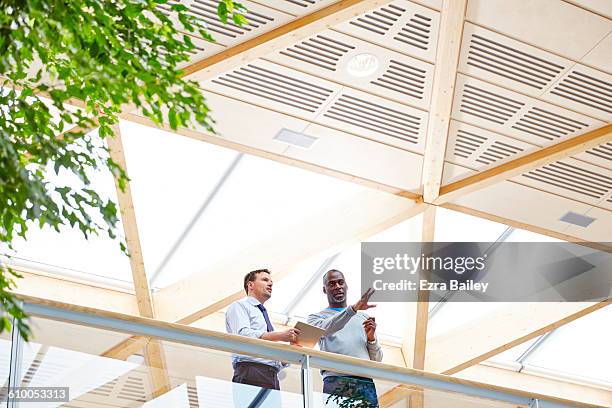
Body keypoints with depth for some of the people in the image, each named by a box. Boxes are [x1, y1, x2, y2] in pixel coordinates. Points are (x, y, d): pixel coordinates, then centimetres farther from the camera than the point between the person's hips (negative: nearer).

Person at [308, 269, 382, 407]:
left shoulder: (363, 317, 25)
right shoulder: (317, 317, 16)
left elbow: (376, 360, 23)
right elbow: (324, 329, -10)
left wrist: (371, 338, 3)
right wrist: (354, 308, -21)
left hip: (365, 382, 3)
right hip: (335, 382, -2)